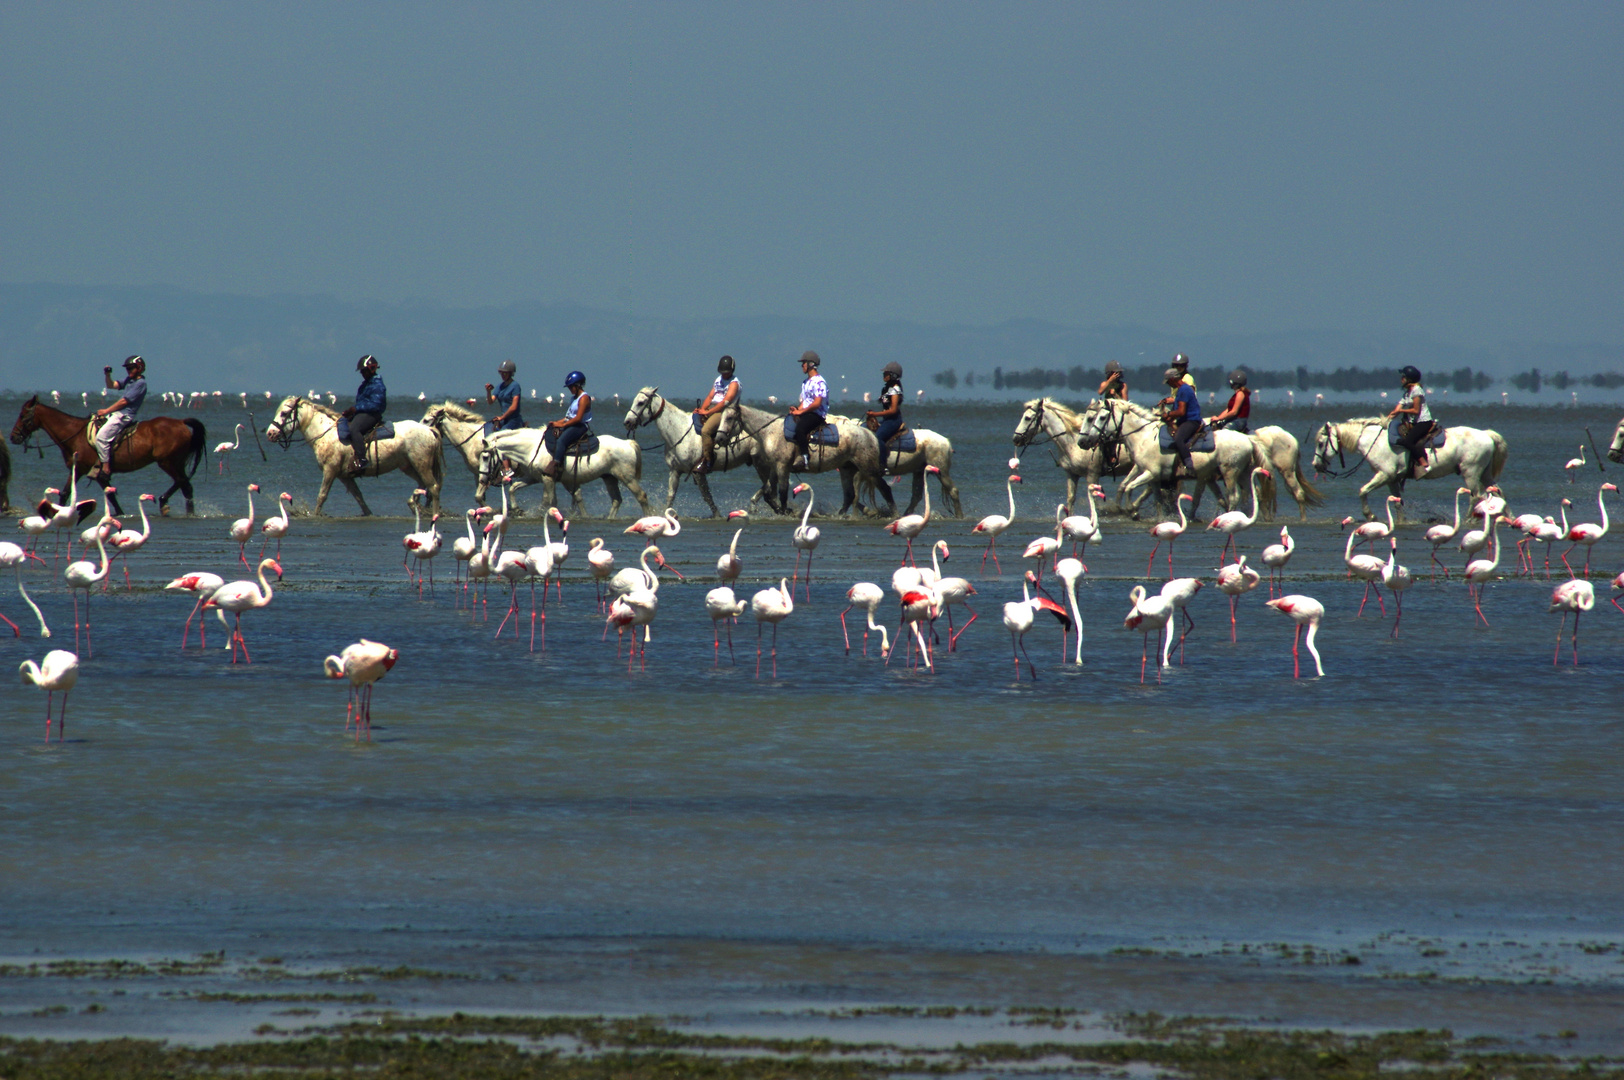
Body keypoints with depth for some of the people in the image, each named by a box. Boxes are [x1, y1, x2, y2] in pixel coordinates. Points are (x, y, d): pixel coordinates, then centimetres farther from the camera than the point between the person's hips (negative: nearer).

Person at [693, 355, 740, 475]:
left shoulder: (734, 383, -6)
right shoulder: (718, 380, 20)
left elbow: (726, 401, -16)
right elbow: (710, 396, 17)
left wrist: (708, 412, -18)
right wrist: (702, 409, -3)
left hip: (725, 411, -9)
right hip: (711, 408, 9)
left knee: (706, 430, -30)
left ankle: (707, 461, -25)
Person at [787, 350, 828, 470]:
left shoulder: (819, 382, -12)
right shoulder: (806, 382, 19)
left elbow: (817, 403, -20)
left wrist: (801, 411, -16)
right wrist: (797, 410, 3)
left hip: (817, 415, -10)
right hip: (806, 414, 10)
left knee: (800, 427, -34)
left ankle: (805, 457, -36)